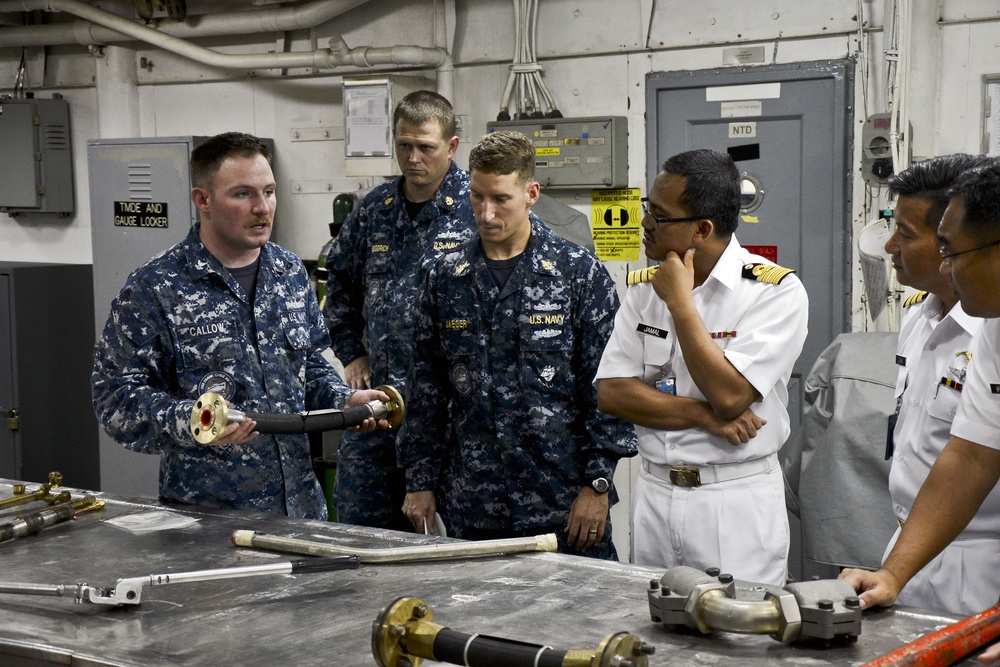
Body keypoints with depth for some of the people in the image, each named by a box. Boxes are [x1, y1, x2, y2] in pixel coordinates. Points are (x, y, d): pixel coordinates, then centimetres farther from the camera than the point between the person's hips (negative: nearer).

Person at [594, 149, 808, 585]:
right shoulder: (645, 287, 6)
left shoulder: (777, 291, -10)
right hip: (654, 495, 5)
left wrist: (681, 303, -16)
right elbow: (610, 393, -2)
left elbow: (729, 396, -21)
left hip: (738, 500, -5)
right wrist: (705, 416, -15)